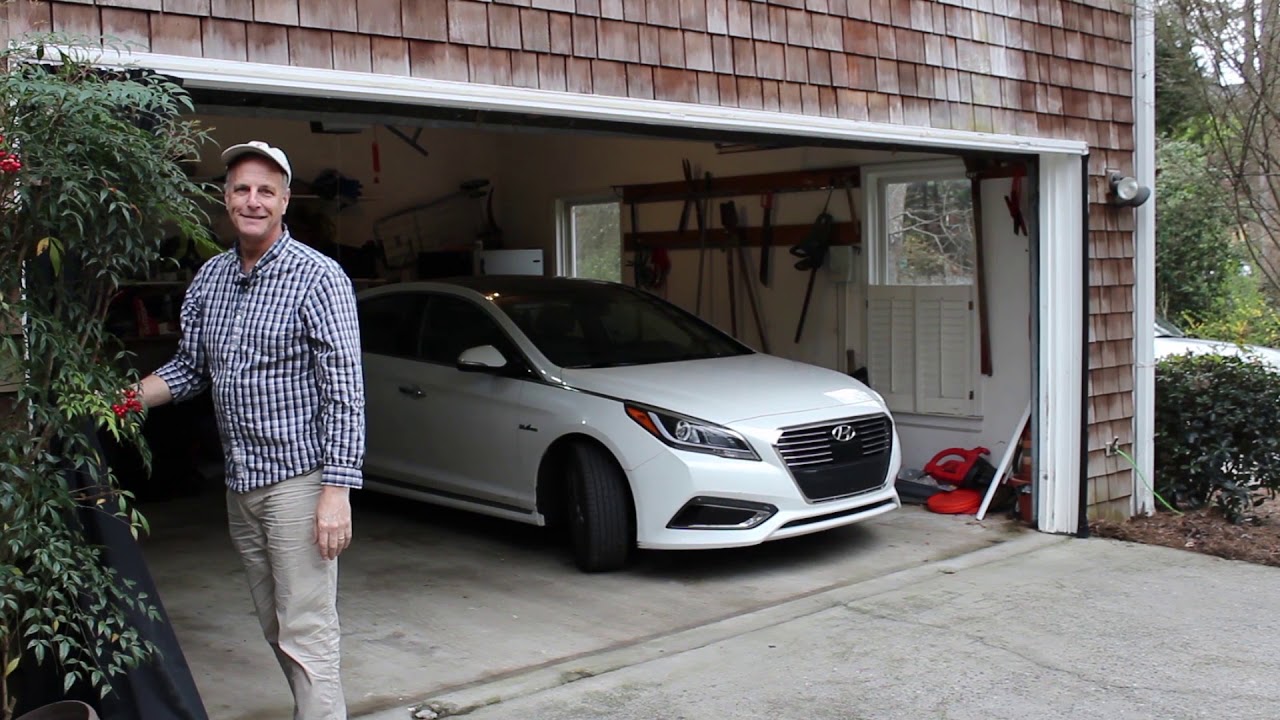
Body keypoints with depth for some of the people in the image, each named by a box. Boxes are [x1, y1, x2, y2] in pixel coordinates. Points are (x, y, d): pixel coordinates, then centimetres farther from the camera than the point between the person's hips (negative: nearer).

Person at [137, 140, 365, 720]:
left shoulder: (317, 277, -11)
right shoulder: (211, 278, 10)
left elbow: (344, 390, -14)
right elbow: (190, 367, 18)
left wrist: (337, 488, -20)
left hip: (299, 478, -7)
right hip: (240, 483, 7)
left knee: (306, 635, -6)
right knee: (275, 629, 14)